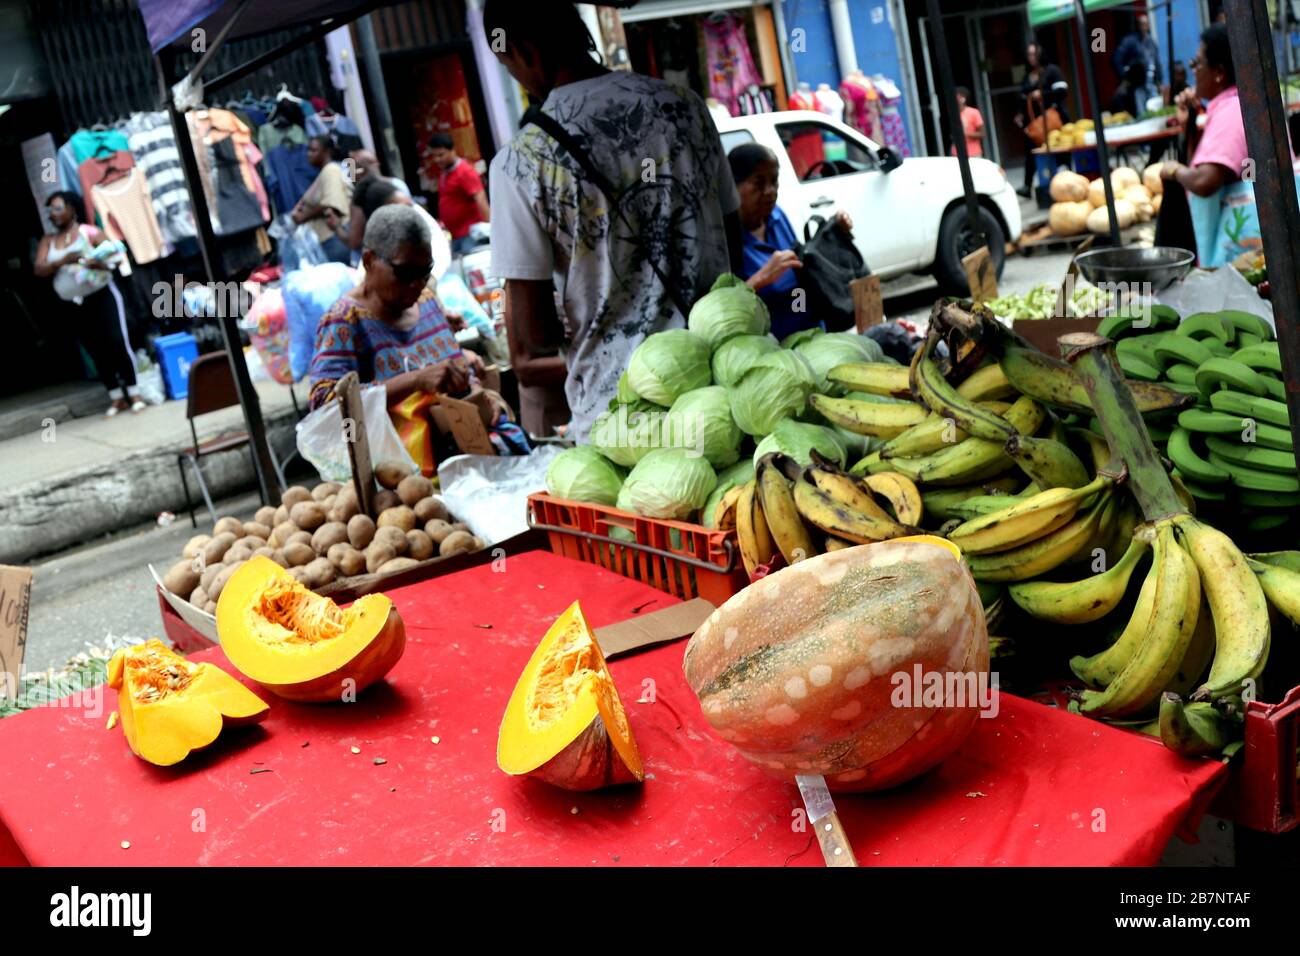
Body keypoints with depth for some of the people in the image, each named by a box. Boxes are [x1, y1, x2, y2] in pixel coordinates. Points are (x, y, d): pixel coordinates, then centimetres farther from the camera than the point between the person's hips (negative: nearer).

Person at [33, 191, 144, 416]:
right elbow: (38, 269, -2)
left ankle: (134, 394, -4)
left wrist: (101, 263, -28)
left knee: (117, 342, -11)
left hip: (102, 295, -4)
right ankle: (117, 398, 10)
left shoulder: (88, 232, -1)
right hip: (74, 305, 4)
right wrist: (63, 260, -19)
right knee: (97, 352, 5)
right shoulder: (47, 241, 9)